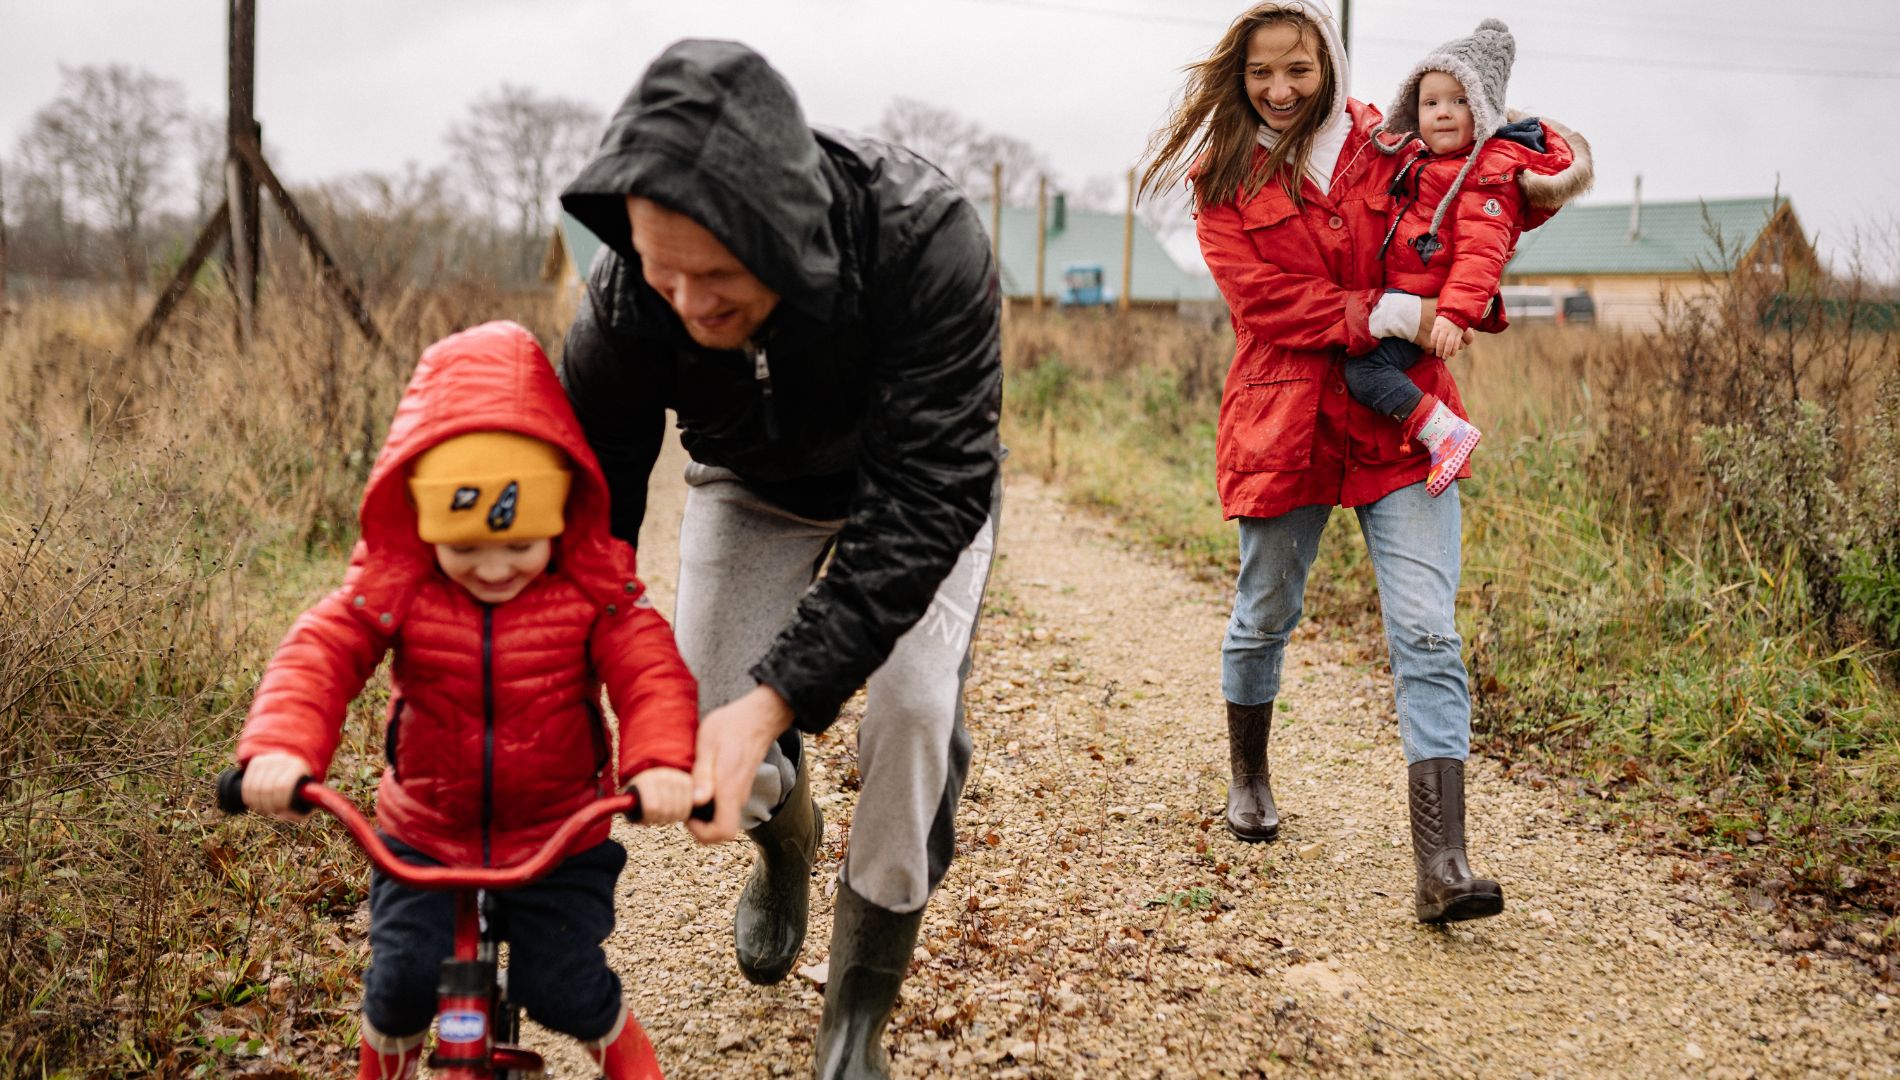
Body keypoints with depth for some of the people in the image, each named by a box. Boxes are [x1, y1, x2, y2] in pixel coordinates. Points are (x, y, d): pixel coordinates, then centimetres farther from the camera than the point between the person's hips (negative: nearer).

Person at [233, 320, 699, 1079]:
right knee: (402, 978, -10)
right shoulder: (392, 587, -12)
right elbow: (319, 654, -21)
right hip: (425, 837, 1)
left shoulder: (595, 591, -15)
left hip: (559, 839, -1)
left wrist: (662, 761, -44)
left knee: (564, 986, -7)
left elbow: (652, 673, -24)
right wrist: (280, 747, -41)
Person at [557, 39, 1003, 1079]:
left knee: (914, 709, -20)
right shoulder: (628, 294, -32)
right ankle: (784, 843, 35)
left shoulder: (923, 240, -42)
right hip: (753, 485, 2)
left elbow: (925, 501, -42)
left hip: (919, 484, -2)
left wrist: (776, 700, -49)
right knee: (708, 721, -6)